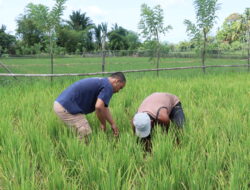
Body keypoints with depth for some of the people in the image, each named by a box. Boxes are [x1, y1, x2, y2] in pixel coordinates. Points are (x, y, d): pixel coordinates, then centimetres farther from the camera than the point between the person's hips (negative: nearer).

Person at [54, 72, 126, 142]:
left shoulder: (101, 82, 22)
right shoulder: (108, 86, -9)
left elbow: (104, 107, 29)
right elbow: (99, 107, -24)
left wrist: (113, 124, 28)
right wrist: (103, 124, -8)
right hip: (67, 108, -10)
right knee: (87, 137, -3)